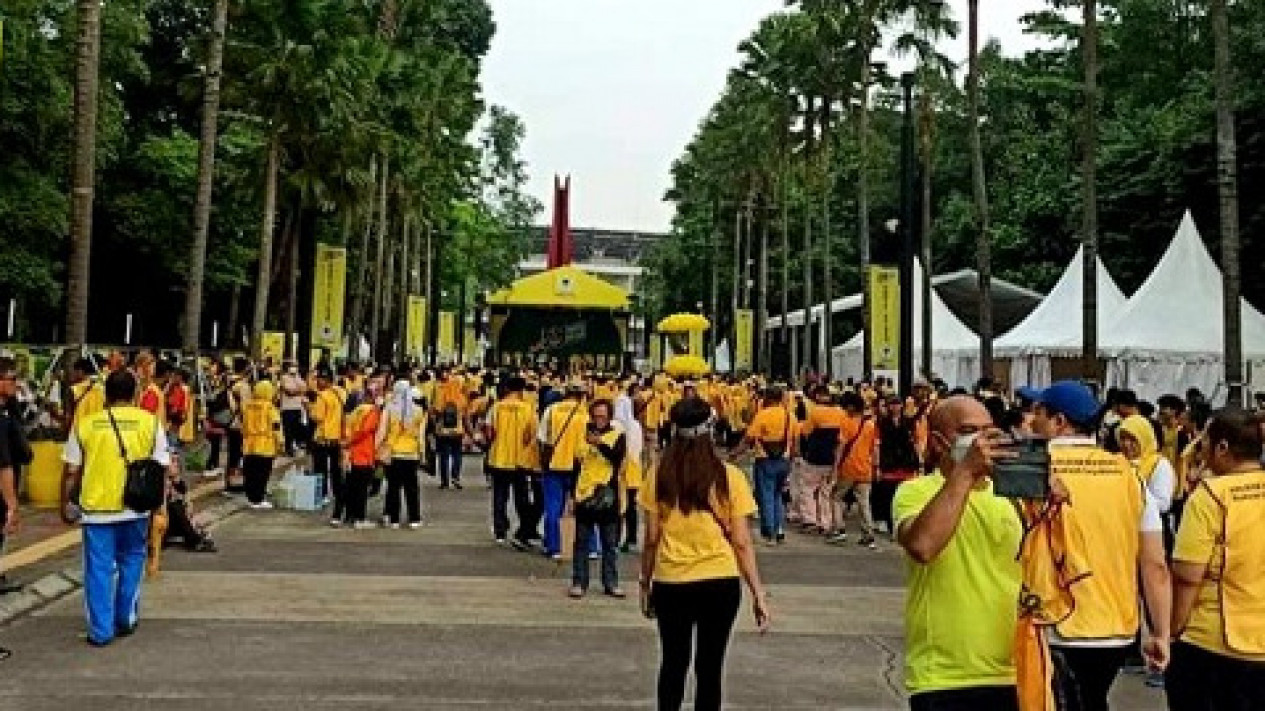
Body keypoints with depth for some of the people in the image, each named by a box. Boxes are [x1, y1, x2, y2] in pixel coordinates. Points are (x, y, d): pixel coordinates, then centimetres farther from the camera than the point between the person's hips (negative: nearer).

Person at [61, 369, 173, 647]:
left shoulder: (85, 424, 1)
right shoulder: (149, 422, -1)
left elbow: (72, 471, 2)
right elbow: (163, 468, -1)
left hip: (97, 507, 0)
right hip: (135, 507, 0)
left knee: (99, 569, 7)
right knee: (131, 561, 19)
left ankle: (100, 631, 9)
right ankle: (126, 620, 25)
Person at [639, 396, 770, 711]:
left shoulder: (659, 478, -6)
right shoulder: (730, 478, -7)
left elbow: (651, 539, -2)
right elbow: (742, 543, -7)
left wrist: (645, 584, 11)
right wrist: (758, 593, -1)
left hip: (670, 583, 1)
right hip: (720, 584, -1)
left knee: (673, 663, 20)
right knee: (709, 667, 11)